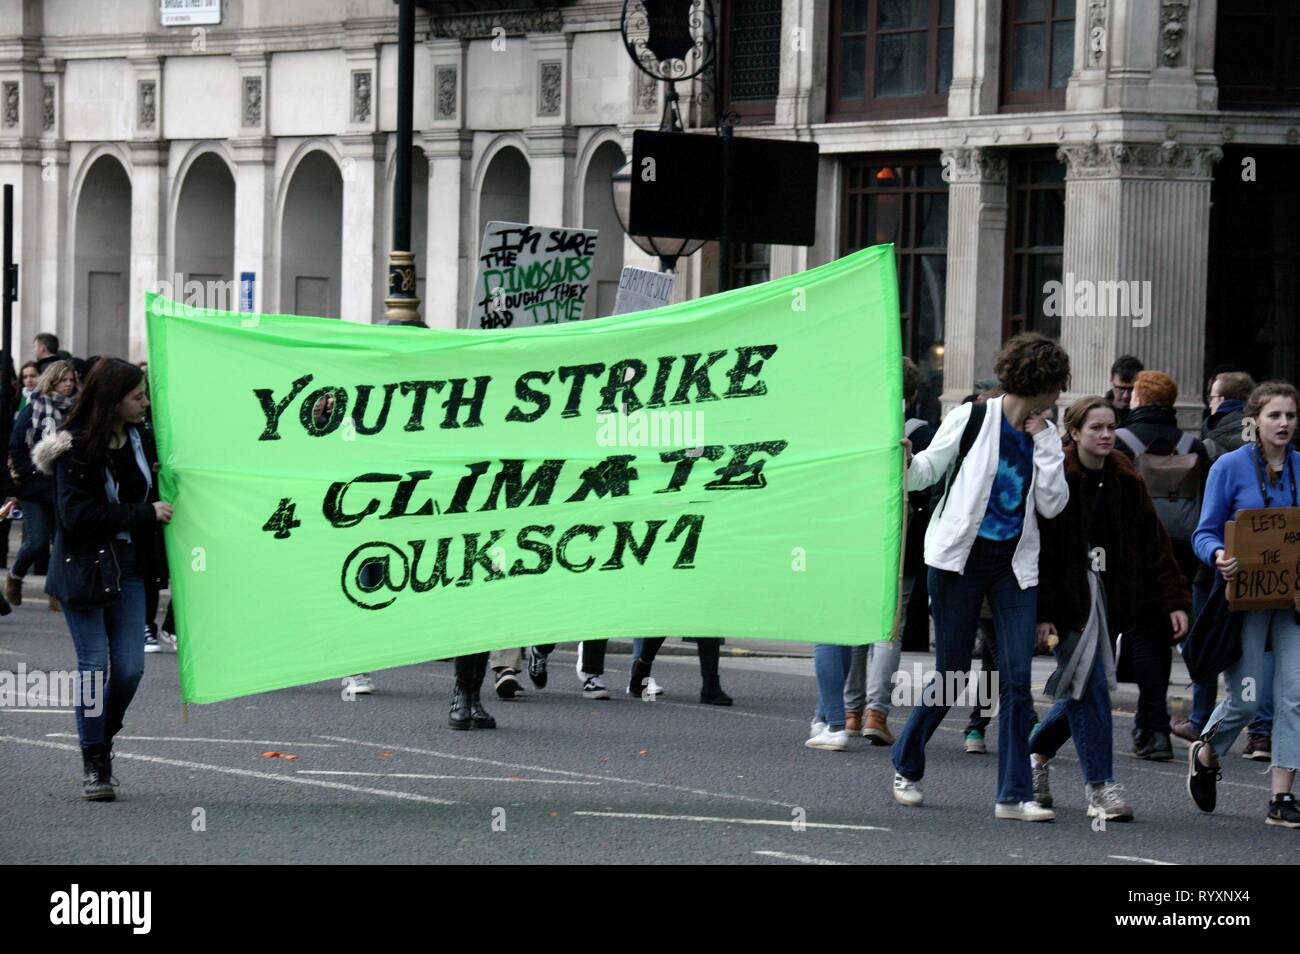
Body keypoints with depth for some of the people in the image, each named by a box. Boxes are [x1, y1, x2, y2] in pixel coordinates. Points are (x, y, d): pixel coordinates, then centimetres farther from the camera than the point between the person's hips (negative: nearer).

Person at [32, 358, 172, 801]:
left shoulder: (140, 440, 6)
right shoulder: (75, 449, -12)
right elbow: (77, 515, -20)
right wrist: (146, 514, -20)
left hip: (129, 565, 5)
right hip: (86, 566, -5)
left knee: (130, 667, -1)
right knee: (94, 664, -4)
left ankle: (103, 740, 22)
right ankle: (94, 764, 7)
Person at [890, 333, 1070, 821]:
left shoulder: (1046, 436, 10)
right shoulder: (972, 418, -4)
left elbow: (1052, 504, 1)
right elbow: (927, 470, -1)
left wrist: (1042, 443, -4)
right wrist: (906, 462, -23)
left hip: (1015, 564, 4)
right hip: (961, 557, -4)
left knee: (1017, 679, -5)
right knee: (951, 675, 0)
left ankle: (1014, 794, -3)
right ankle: (906, 766, 22)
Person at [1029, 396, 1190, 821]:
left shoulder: (1126, 482, 6)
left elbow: (1153, 545, 7)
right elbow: (1039, 548, -12)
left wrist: (1174, 600, 0)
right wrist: (1042, 612, -16)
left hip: (1108, 595, 6)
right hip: (1069, 600, -6)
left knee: (1084, 689, 9)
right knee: (1090, 687, -11)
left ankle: (1036, 754, 33)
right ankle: (1100, 788, -8)